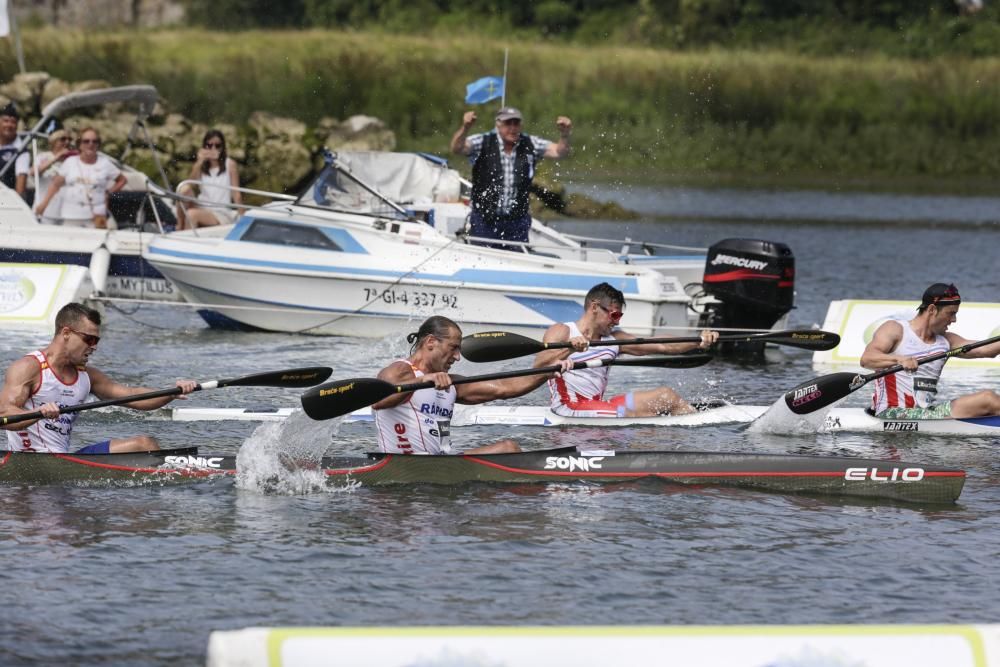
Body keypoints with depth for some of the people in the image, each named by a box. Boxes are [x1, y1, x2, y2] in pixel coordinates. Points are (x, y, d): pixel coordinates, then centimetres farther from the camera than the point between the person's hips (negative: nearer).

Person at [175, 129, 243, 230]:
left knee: (192, 214, -32)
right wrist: (199, 162, -16)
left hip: (221, 215, -4)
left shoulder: (230, 165, -2)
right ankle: (180, 227, -15)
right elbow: (190, 184, -9)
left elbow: (236, 194, -5)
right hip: (202, 210, 4)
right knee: (184, 189, -22)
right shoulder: (201, 166, 9)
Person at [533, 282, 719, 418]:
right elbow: (539, 364, -20)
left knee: (667, 396, -3)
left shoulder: (613, 339, 15)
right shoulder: (561, 332, -3)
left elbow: (661, 346, 8)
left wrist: (699, 342, -6)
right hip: (570, 409, -8)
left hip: (598, 406, 8)